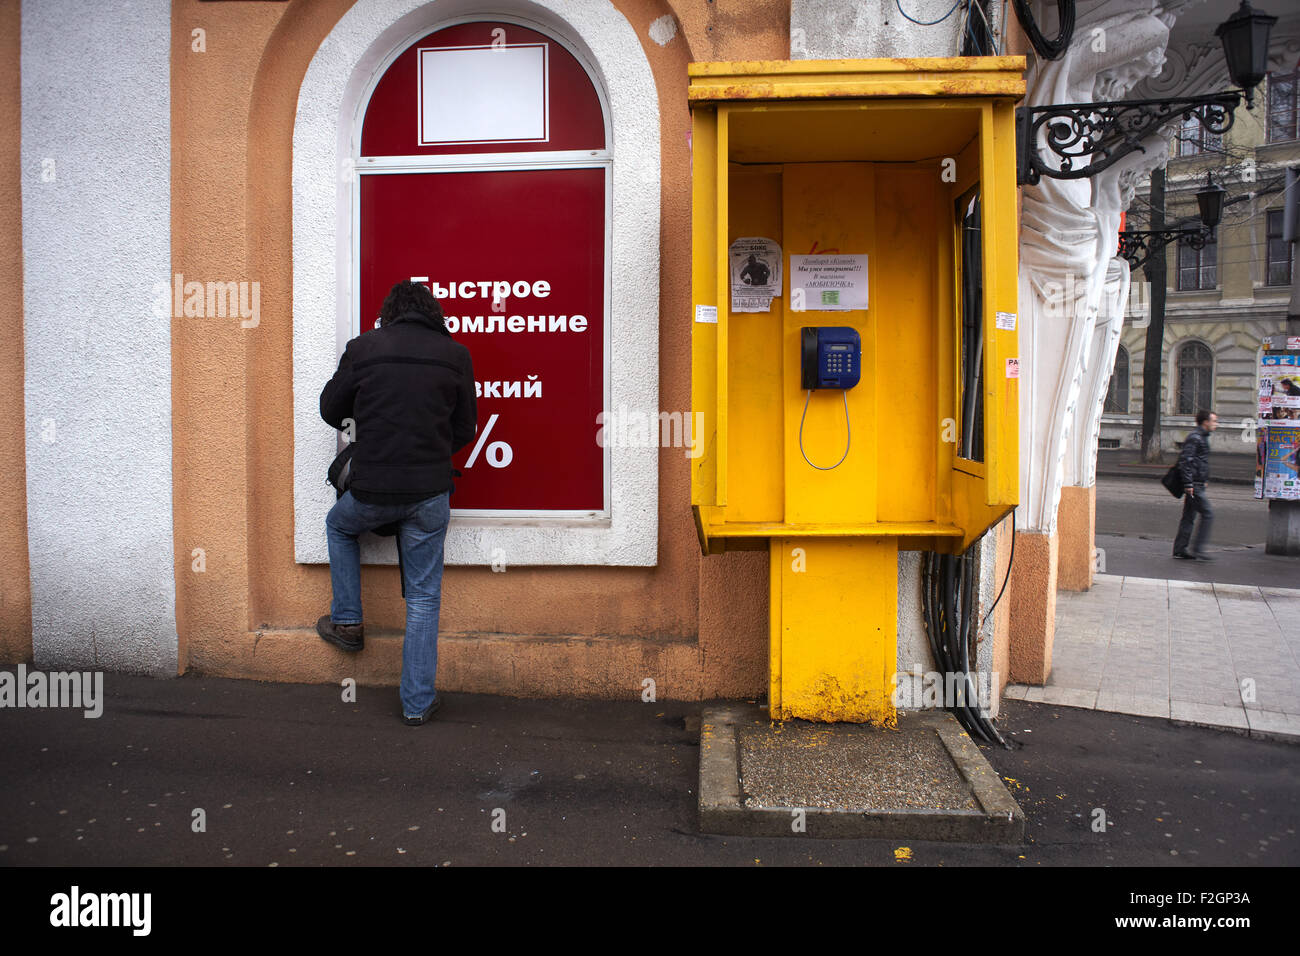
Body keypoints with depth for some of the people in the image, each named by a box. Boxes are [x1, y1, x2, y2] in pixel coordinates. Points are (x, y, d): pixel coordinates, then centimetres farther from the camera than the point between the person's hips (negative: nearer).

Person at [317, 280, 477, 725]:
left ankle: (347, 622, 36)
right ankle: (417, 701, 15)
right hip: (430, 494, 1)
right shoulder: (455, 354, 1)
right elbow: (465, 430, 8)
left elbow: (330, 409, 9)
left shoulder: (362, 348, -2)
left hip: (372, 491, -1)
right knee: (424, 599, 10)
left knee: (339, 525, 34)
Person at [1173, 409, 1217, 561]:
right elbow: (1185, 460, -21)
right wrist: (1188, 484, -23)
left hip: (1196, 484, 10)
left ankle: (1179, 549, 13)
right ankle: (1197, 548, -7)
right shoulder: (1195, 437, -14)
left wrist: (1203, 480, 26)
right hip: (1194, 485, -10)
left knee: (1189, 516, 10)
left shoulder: (1201, 437, 18)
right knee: (1208, 514, -9)